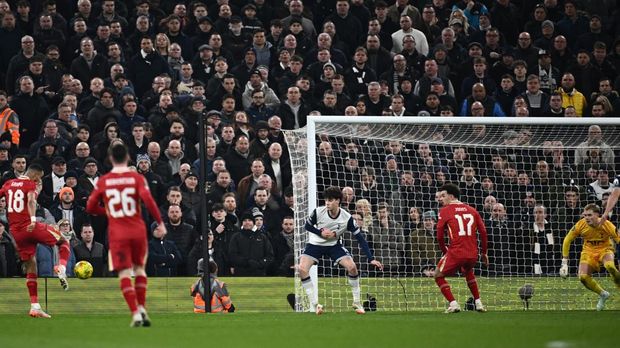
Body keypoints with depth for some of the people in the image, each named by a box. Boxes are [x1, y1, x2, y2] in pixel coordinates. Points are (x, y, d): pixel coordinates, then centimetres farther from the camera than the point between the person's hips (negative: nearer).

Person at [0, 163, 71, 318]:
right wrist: (33, 219, -37)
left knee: (30, 265, 12)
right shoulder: (30, 184, -5)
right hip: (30, 227, -5)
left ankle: (35, 306, 6)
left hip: (15, 230, 5)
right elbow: (31, 200, -23)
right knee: (64, 241, 14)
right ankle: (61, 268, -16)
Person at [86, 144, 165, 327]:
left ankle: (135, 314, -14)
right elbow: (148, 199, -16)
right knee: (139, 268, 20)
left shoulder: (103, 181, 2)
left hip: (117, 233, -1)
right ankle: (142, 308, 12)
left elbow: (90, 207, 6)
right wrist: (160, 222, -9)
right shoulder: (137, 178, -2)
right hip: (138, 231, 1)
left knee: (124, 273, -2)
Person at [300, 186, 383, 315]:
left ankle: (357, 302, 1)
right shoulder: (318, 212, -21)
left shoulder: (347, 218, -21)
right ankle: (314, 304, -12)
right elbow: (308, 226, -3)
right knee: (302, 269, -23)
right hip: (315, 244, 0)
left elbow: (360, 238, -17)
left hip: (334, 245, 0)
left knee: (352, 267, -19)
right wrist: (320, 232, -23)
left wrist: (371, 259, -22)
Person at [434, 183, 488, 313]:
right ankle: (478, 303, 28)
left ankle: (453, 304, -1)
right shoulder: (471, 210, 13)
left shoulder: (445, 211, 1)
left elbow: (439, 236, -2)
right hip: (473, 254, 5)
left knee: (438, 275, 15)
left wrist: (445, 251, 13)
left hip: (456, 253, -5)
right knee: (468, 272, 36)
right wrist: (484, 252, 18)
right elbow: (483, 232, 10)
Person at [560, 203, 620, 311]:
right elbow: (567, 240, -5)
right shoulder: (580, 225, -17)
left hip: (605, 249, -3)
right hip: (589, 251, 3)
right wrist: (564, 263, -6)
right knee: (583, 277, -21)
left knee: (610, 266, -37)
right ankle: (603, 294, 6)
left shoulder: (607, 225, -23)